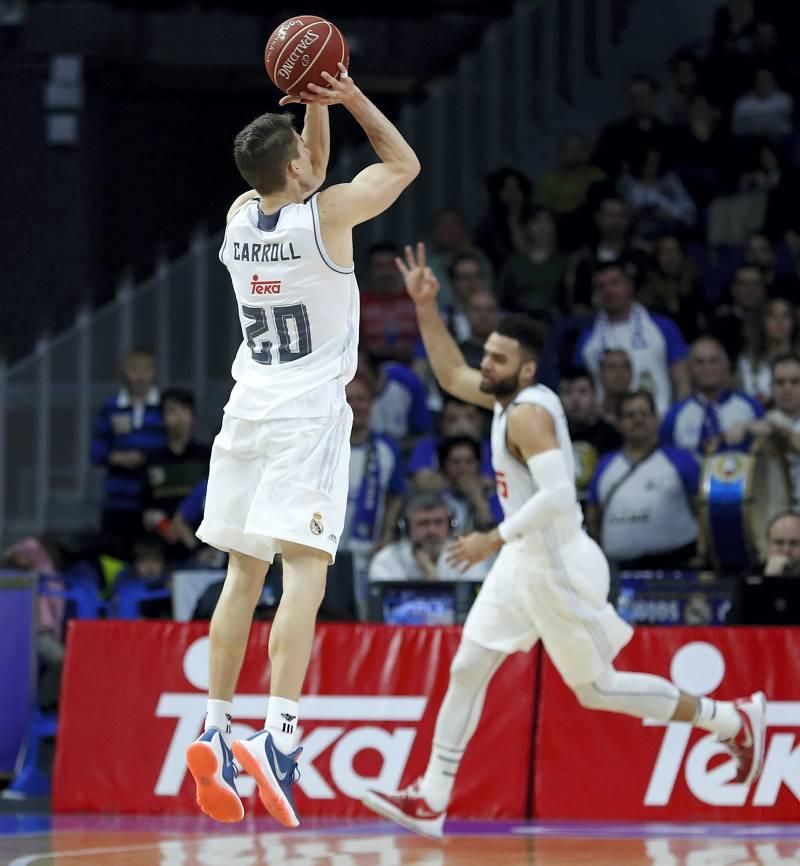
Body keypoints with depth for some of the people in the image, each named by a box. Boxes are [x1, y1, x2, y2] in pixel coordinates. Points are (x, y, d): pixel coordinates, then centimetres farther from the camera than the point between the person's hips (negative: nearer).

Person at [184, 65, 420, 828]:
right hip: (309, 416, -6)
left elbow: (304, 179, 27)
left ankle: (215, 733, 6)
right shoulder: (327, 214, -9)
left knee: (243, 573, 10)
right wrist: (352, 99, 7)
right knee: (304, 568, -12)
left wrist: (309, 105, 18)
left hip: (248, 411, 6)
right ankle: (278, 736, -26)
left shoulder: (239, 216, 6)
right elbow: (404, 164, 6)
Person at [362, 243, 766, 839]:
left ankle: (732, 720, 15)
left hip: (557, 565, -10)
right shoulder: (511, 396, 7)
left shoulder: (529, 412, -21)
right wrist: (426, 308, 13)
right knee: (468, 669, 5)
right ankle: (431, 801, 8)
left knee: (597, 688, 2)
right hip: (525, 561, 10)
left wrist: (495, 539, -27)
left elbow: (557, 494, -31)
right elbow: (451, 375, 23)